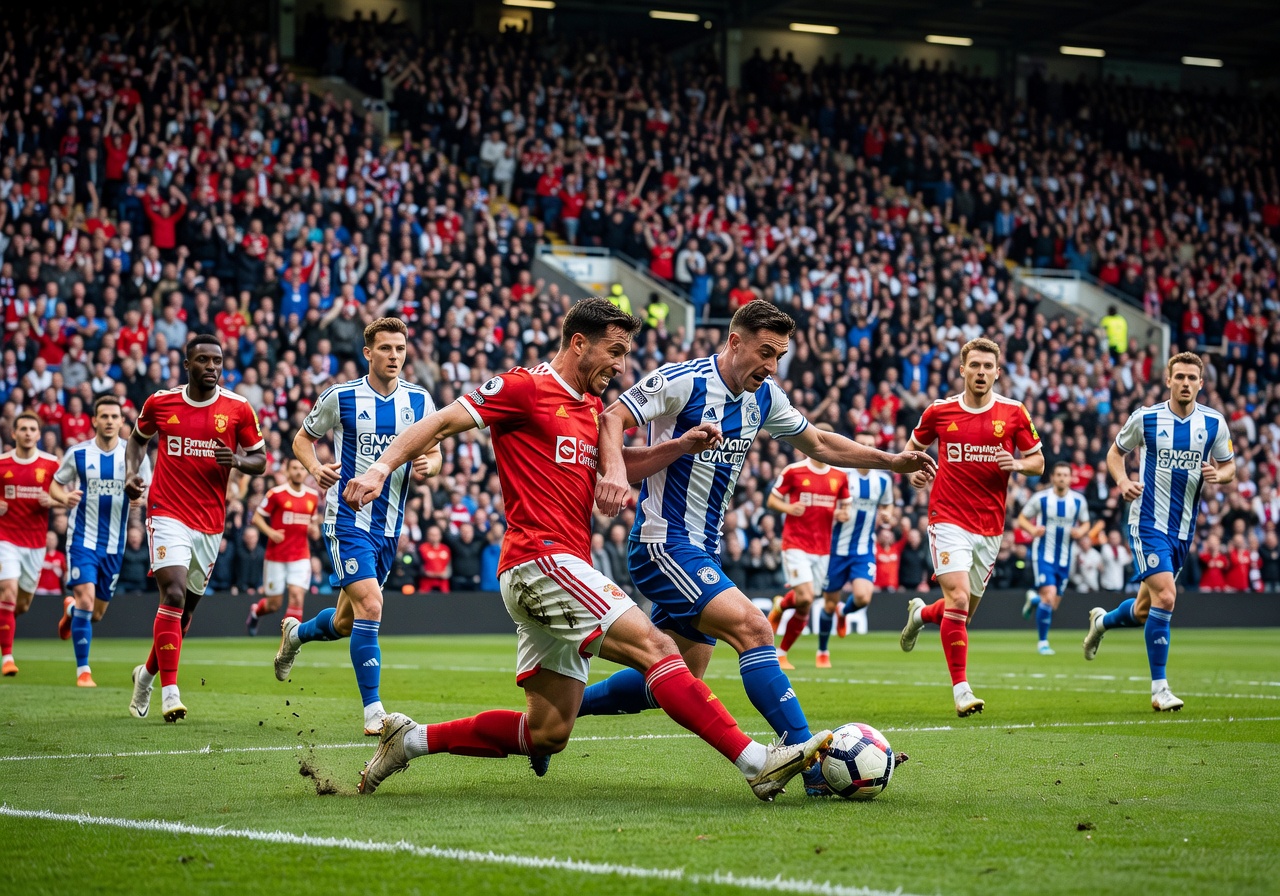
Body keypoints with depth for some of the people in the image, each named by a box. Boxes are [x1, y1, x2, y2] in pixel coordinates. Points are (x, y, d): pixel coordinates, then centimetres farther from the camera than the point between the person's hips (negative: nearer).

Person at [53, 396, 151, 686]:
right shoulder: (77, 453, -3)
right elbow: (56, 485, 11)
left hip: (114, 544, 2)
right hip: (82, 539, -2)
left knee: (96, 614, 11)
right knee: (85, 600, -18)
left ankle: (70, 609, 48)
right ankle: (83, 671, -7)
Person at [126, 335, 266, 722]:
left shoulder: (238, 409, 0)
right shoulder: (159, 403, 1)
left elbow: (260, 459, 7)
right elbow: (138, 438, 19)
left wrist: (237, 460, -14)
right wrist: (131, 474, 2)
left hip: (210, 524, 3)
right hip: (168, 514, -3)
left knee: (187, 607, 11)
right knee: (173, 595, -20)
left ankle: (148, 672, 36)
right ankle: (170, 691, -19)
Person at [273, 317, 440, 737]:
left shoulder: (419, 400, 3)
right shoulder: (341, 396, -6)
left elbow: (434, 450, 12)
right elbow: (303, 439, 7)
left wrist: (429, 463, -12)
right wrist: (315, 467, -14)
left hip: (389, 525, 5)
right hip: (348, 518, -5)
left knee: (346, 622, 14)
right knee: (370, 606, -21)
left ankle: (295, 633, 48)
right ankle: (373, 710, -15)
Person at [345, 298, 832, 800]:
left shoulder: (591, 409, 21)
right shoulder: (526, 387, -4)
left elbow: (616, 465, 30)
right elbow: (445, 421, -5)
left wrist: (680, 447, 13)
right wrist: (382, 467, -17)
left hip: (564, 569, 10)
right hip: (541, 561, -10)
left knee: (548, 735, 7)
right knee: (654, 645, -18)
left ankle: (409, 740, 16)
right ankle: (756, 762, -23)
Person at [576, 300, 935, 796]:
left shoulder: (764, 397, 8)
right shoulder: (683, 381, -14)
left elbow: (818, 444, 19)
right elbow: (611, 418, -16)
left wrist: (890, 461, 9)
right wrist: (615, 470, -36)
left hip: (703, 551, 9)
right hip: (664, 546, -9)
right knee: (753, 629, -23)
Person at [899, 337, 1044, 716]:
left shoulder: (1014, 413, 1)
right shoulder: (939, 411, 0)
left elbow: (1038, 461, 8)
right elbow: (914, 446, 16)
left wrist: (1019, 464, -14)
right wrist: (913, 469, -6)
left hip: (990, 526, 3)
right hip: (949, 519, -3)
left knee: (965, 611, 12)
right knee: (958, 599, -19)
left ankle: (920, 614, 47)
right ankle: (961, 690, -14)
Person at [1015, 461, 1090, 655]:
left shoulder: (1078, 501, -1)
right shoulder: (1040, 498, -9)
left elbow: (1085, 524, 11)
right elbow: (1021, 519, 0)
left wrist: (1080, 532, -12)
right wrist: (1033, 530, -22)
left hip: (1064, 558, 4)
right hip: (1043, 554, -4)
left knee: (1052, 605, 8)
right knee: (1049, 595, -21)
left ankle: (1034, 598, 46)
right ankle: (1043, 642, -6)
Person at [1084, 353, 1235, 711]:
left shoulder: (1214, 423, 1)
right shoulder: (1145, 418, -5)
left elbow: (1229, 467, 11)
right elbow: (1116, 452, 8)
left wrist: (1218, 474, -12)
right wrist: (1123, 480, -12)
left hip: (1183, 529, 4)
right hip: (1148, 523, -4)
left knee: (1143, 613, 13)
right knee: (1165, 596, -21)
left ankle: (1102, 620, 48)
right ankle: (1159, 688, -11)